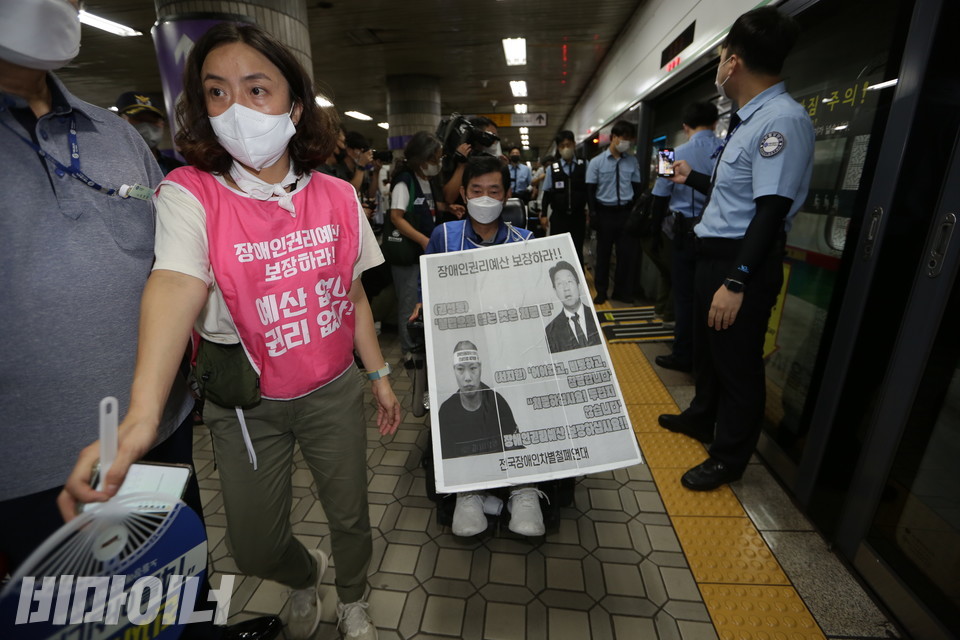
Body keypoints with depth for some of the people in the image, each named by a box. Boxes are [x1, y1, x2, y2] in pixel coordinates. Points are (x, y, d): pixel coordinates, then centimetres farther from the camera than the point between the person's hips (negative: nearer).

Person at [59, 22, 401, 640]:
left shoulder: (337, 197, -3)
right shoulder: (190, 194, -11)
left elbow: (354, 296, 3)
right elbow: (176, 285, -29)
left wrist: (380, 375, 5)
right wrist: (141, 416, -42)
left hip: (333, 391, 2)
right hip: (245, 402, -1)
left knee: (350, 515, 17)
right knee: (255, 548, 14)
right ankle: (307, 575, 53)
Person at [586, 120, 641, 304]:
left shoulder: (632, 161, 6)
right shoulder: (597, 162, -2)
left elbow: (637, 187, 11)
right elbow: (590, 190, -2)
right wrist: (593, 213, -10)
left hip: (626, 212, 3)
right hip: (605, 212, -2)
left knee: (627, 252, 5)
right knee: (603, 252, 7)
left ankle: (622, 290, 20)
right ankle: (601, 291, 19)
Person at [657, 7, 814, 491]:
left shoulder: (782, 119, -17)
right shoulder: (749, 120, 14)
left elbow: (771, 209, -25)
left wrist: (736, 281, -29)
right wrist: (692, 179, 32)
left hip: (744, 263, -10)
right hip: (715, 254, 10)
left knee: (737, 361, 4)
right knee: (705, 347, 23)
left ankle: (729, 459, 22)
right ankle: (701, 418, 45)